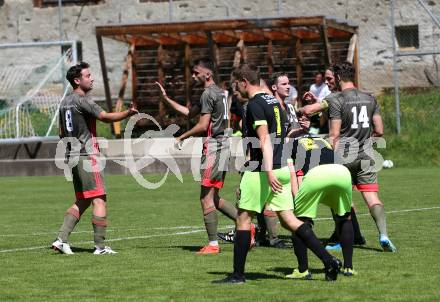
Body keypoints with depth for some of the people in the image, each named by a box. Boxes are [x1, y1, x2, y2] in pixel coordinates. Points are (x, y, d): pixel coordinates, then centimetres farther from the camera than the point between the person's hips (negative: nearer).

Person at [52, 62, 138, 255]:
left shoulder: (65, 102, 15)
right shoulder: (82, 100, -12)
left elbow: (62, 133, 21)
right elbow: (105, 117, -22)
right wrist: (128, 113, -27)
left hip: (72, 157, 9)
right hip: (86, 156, -9)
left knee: (82, 201, 15)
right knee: (99, 200, -6)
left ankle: (61, 239, 7)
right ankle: (100, 246, -8)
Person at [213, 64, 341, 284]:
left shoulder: (255, 104, -11)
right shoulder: (273, 101, 16)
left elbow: (265, 139, -21)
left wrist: (269, 171, -27)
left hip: (262, 170, -8)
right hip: (282, 168, 8)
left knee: (243, 218, 3)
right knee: (288, 219, 4)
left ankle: (238, 274, 7)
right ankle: (329, 260, -7)